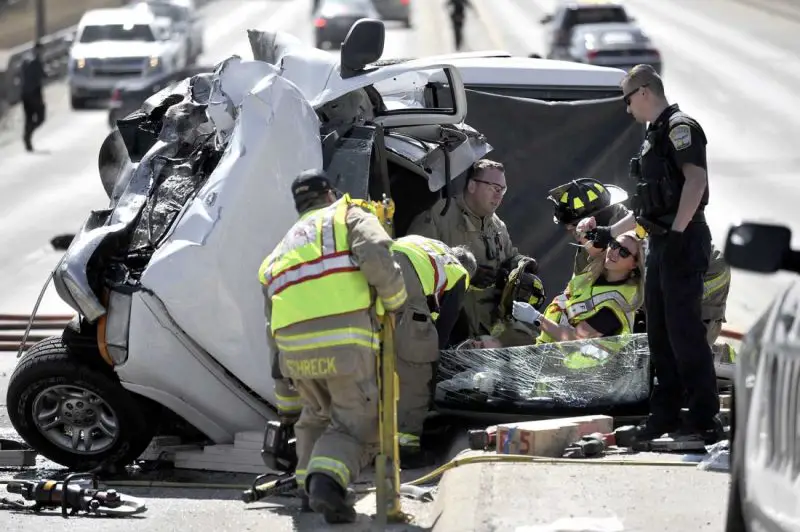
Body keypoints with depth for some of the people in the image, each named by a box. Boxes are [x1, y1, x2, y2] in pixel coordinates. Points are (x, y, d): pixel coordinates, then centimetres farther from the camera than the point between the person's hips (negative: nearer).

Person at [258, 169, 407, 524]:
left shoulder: (281, 249, 32)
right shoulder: (350, 217, 16)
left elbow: (271, 324, 27)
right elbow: (376, 257, -7)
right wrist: (395, 302, 6)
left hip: (291, 343, 5)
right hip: (345, 338, -5)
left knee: (317, 414, 28)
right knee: (356, 422, 3)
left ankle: (310, 486, 18)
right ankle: (327, 481, -20)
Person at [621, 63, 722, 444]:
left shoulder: (679, 127, -10)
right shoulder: (656, 133, 20)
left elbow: (696, 179, -23)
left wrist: (677, 232, -26)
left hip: (681, 243, -10)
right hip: (660, 245, 10)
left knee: (685, 331, -11)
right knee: (659, 331, 12)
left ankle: (705, 420, -9)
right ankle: (665, 414, 19)